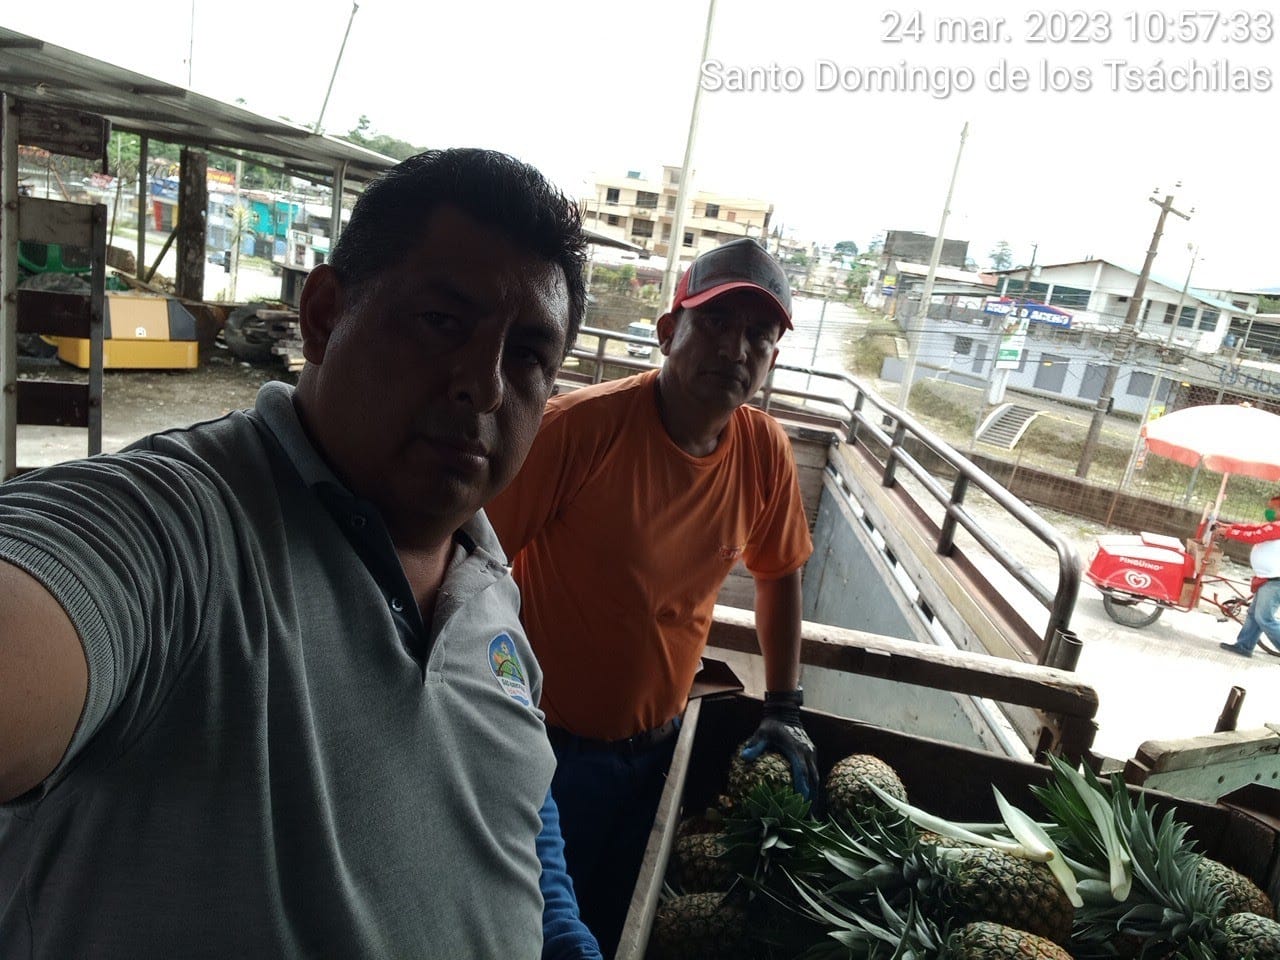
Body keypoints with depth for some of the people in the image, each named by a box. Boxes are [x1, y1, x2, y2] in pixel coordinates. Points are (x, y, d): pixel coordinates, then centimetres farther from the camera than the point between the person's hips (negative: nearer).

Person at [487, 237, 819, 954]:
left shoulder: (766, 450, -9)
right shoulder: (580, 426, -24)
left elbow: (779, 572, 7)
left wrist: (785, 709, 8)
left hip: (656, 746, 5)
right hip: (550, 748, -4)